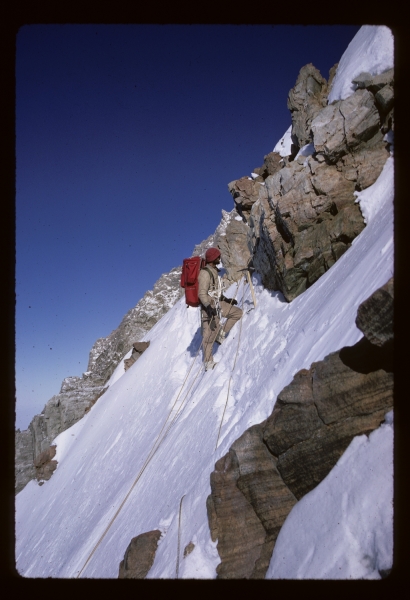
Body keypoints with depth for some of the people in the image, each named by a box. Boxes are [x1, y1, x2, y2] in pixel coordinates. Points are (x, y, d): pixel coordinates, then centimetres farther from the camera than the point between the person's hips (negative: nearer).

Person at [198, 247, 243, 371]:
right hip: (209, 306, -10)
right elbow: (202, 293, -24)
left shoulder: (214, 271, 13)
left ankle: (221, 334, 11)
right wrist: (208, 307, -35)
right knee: (209, 335, -5)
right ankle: (208, 362, 4)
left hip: (218, 303, 10)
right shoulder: (205, 273, -17)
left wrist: (226, 299, 21)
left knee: (237, 312, 12)